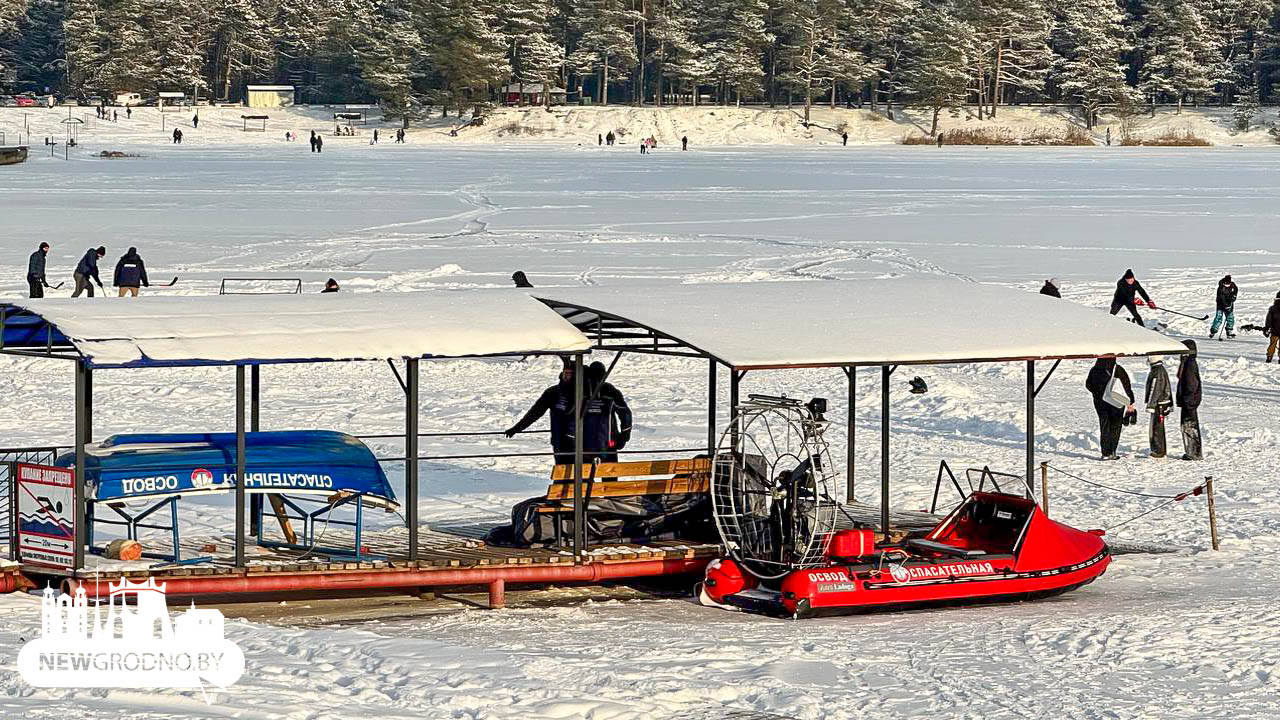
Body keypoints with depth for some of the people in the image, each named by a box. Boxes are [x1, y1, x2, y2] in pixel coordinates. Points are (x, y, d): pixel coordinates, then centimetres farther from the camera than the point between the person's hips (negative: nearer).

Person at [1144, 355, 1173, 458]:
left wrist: (1150, 405, -20)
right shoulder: (1163, 370, 14)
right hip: (1165, 402, 10)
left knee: (1156, 428, -5)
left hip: (1158, 404, -10)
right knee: (1159, 427, 17)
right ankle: (1162, 450, 23)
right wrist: (1170, 405, 25)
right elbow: (1168, 389, 20)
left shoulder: (1156, 372, -18)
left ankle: (1159, 451, -4)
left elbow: (1154, 390, -21)